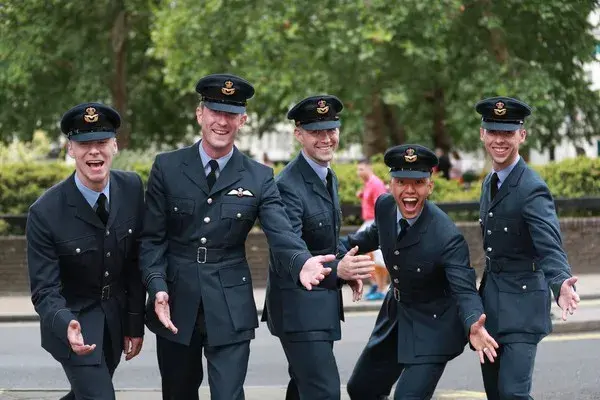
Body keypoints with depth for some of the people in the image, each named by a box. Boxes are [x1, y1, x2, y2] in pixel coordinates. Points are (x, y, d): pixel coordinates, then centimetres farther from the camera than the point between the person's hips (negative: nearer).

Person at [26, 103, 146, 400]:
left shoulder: (133, 188, -12)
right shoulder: (45, 212, -23)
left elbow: (137, 260, -1)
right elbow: (44, 291, -20)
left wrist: (135, 322, 1)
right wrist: (67, 326, -40)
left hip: (117, 316, 5)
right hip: (73, 319, -5)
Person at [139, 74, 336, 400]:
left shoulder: (259, 178, 0)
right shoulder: (167, 167, 0)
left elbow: (282, 235, -11)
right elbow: (152, 238, 0)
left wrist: (302, 263, -34)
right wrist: (157, 288, -16)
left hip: (230, 311, -1)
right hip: (175, 306, 1)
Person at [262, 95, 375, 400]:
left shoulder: (329, 178, 10)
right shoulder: (288, 186, -21)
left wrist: (348, 272, 4)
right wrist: (337, 270, -45)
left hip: (322, 303, 10)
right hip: (298, 308, -10)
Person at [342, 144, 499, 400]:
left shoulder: (447, 237, -31)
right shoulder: (384, 206, -12)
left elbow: (465, 291, -33)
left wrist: (472, 326, -52)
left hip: (432, 327, -7)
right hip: (396, 315, 7)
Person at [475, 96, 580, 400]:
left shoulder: (532, 189, -18)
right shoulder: (490, 182, 9)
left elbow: (550, 247, -30)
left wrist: (561, 285, -48)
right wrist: (485, 292, 13)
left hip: (521, 305, -8)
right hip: (490, 301, 8)